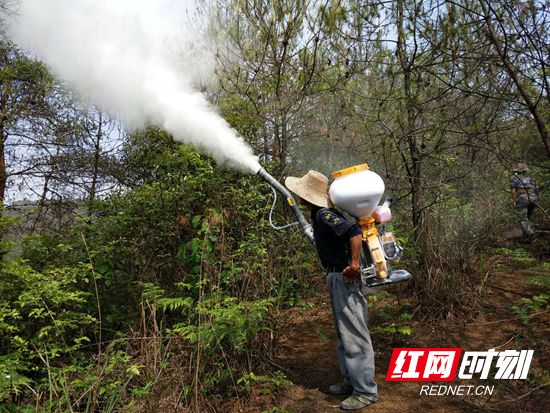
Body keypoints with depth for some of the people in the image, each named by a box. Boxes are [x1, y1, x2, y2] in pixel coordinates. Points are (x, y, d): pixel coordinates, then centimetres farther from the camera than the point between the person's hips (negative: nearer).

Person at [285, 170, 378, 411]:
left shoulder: (323, 215, -20)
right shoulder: (321, 213, 11)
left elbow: (354, 231, -32)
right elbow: (345, 230, 24)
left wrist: (355, 263, -28)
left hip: (344, 278, -11)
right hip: (336, 277, 11)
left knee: (354, 334, -2)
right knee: (344, 334, 18)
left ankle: (366, 391, 10)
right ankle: (351, 381, 31)